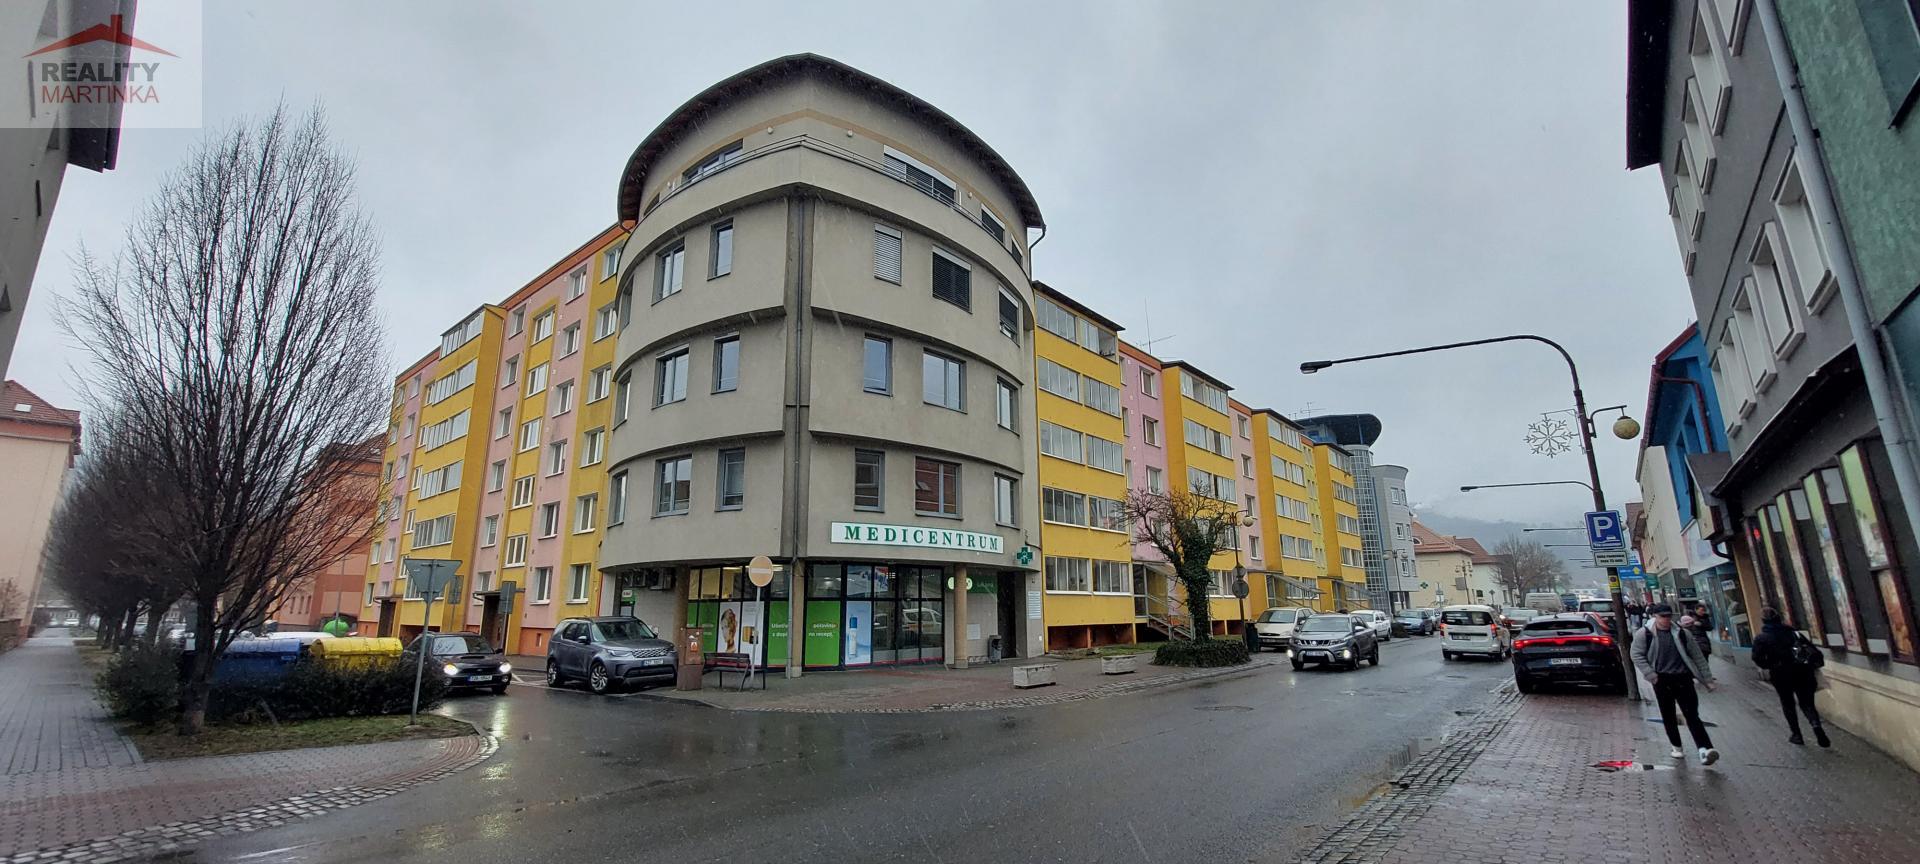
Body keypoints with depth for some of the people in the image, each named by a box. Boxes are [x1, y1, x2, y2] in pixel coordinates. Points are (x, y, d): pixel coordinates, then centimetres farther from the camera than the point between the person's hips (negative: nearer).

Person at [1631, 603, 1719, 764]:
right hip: (1662, 681, -1)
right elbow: (1637, 656, -1)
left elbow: (1697, 657, 11)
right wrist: (1651, 675, -10)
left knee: (1692, 715, -6)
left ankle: (1704, 749, -13)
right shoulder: (1644, 634, -1)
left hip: (1683, 679, 1)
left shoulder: (1682, 634, 6)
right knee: (1668, 716, 7)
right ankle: (1677, 747, 20)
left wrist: (1707, 679, 8)